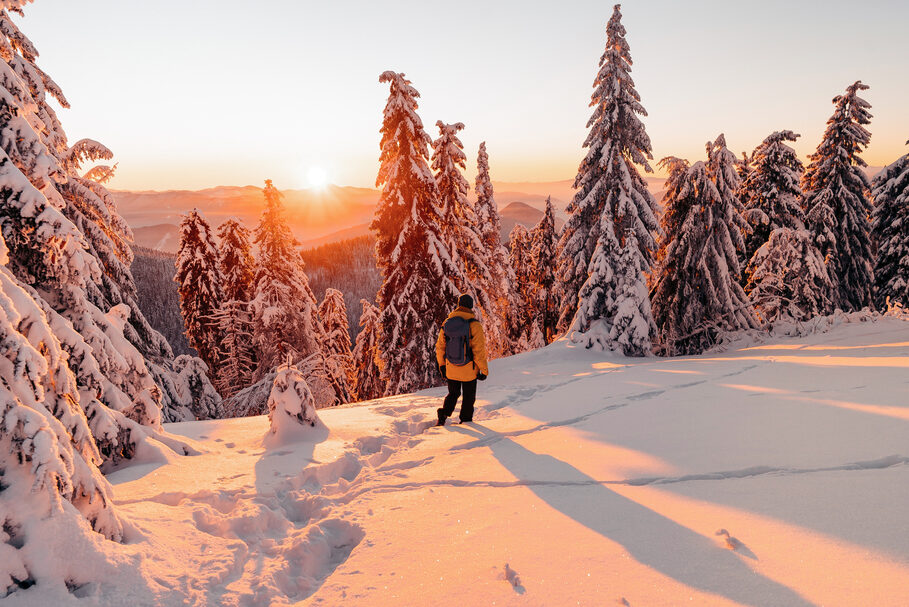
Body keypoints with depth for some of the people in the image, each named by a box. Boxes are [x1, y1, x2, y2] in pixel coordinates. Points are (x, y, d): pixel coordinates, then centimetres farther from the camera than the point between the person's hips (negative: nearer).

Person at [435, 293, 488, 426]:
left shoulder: (446, 323, -4)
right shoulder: (474, 325, -18)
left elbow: (440, 346, 4)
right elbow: (479, 350, -17)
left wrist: (441, 365, 17)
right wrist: (484, 370, -6)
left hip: (451, 369, 4)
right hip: (469, 370, -3)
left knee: (453, 394, 21)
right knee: (469, 396, 16)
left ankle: (444, 414, 4)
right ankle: (466, 420, 25)